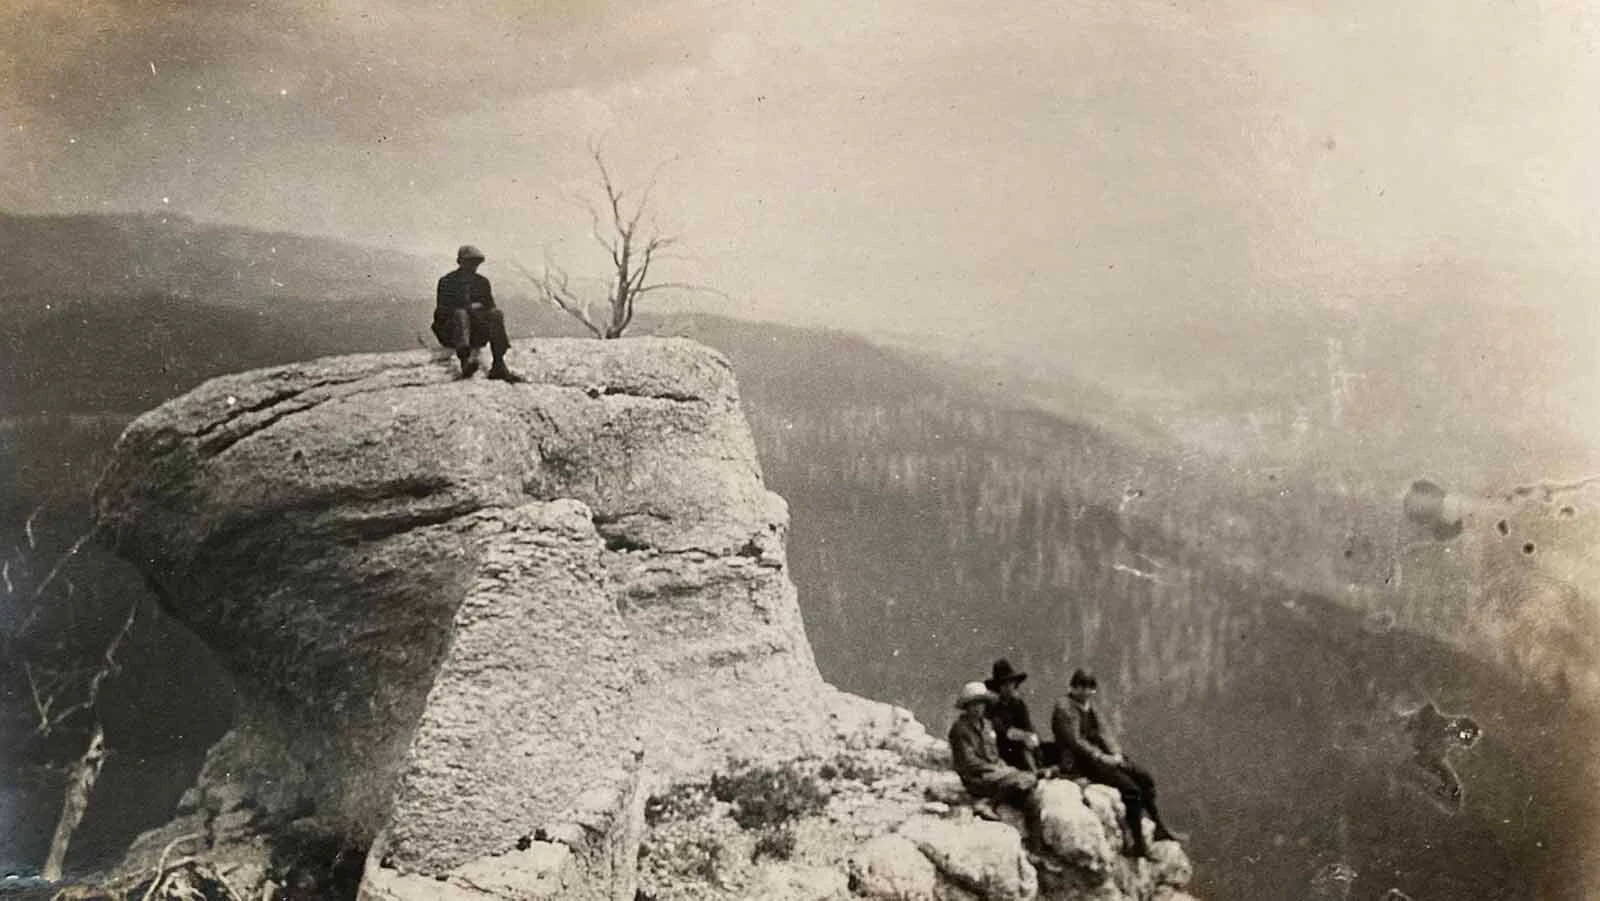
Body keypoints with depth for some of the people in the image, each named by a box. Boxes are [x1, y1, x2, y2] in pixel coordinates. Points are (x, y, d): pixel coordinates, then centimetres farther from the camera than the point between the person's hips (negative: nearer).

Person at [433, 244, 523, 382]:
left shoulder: (482, 282, 17)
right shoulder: (447, 282, 2)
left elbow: (490, 306, 12)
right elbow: (443, 310, -8)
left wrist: (479, 307, -11)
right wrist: (469, 308, -15)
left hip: (475, 331, 4)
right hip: (450, 332, -4)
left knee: (496, 314, -22)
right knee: (461, 314, -36)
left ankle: (498, 366, -36)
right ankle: (465, 363, -62)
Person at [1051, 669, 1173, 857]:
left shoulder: (1090, 707, 16)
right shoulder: (1065, 707, -11)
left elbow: (1102, 733, 12)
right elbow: (1074, 741, -17)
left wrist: (1116, 753, -5)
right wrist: (1101, 757, -19)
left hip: (1099, 756, 9)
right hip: (1079, 762, -9)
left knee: (1145, 779, -1)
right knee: (1130, 789, -21)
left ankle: (1159, 827, 7)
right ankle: (1139, 844, -17)